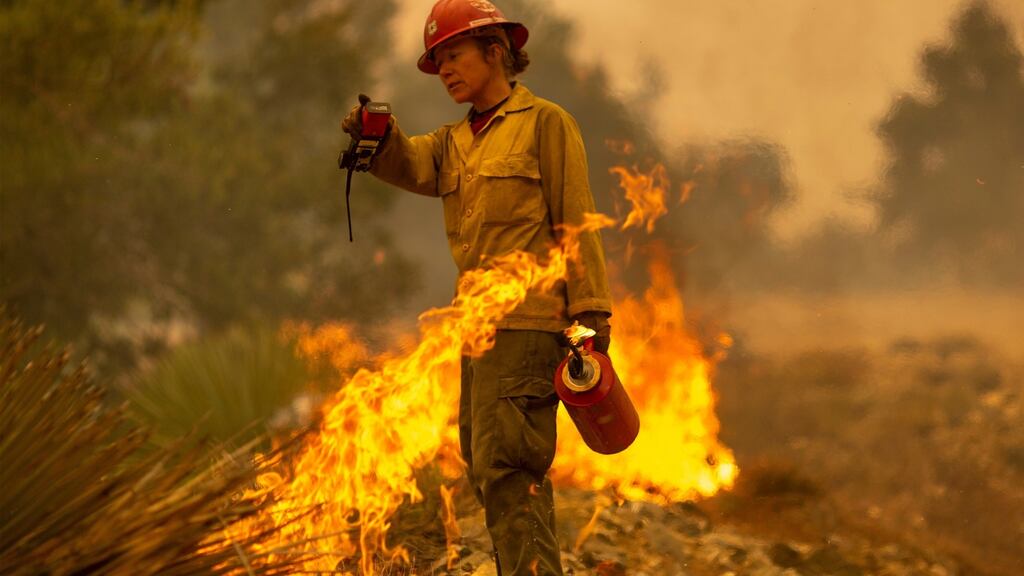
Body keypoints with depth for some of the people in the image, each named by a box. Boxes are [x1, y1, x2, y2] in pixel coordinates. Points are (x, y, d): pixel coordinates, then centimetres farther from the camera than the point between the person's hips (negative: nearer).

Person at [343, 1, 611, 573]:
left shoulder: (545, 123, 0)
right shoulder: (456, 143, 20)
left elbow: (576, 222, -5)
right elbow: (411, 164, -1)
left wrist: (591, 314, -13)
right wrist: (379, 140, -24)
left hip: (527, 323, -8)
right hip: (478, 327, 8)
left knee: (507, 466, -16)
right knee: (486, 466, 11)